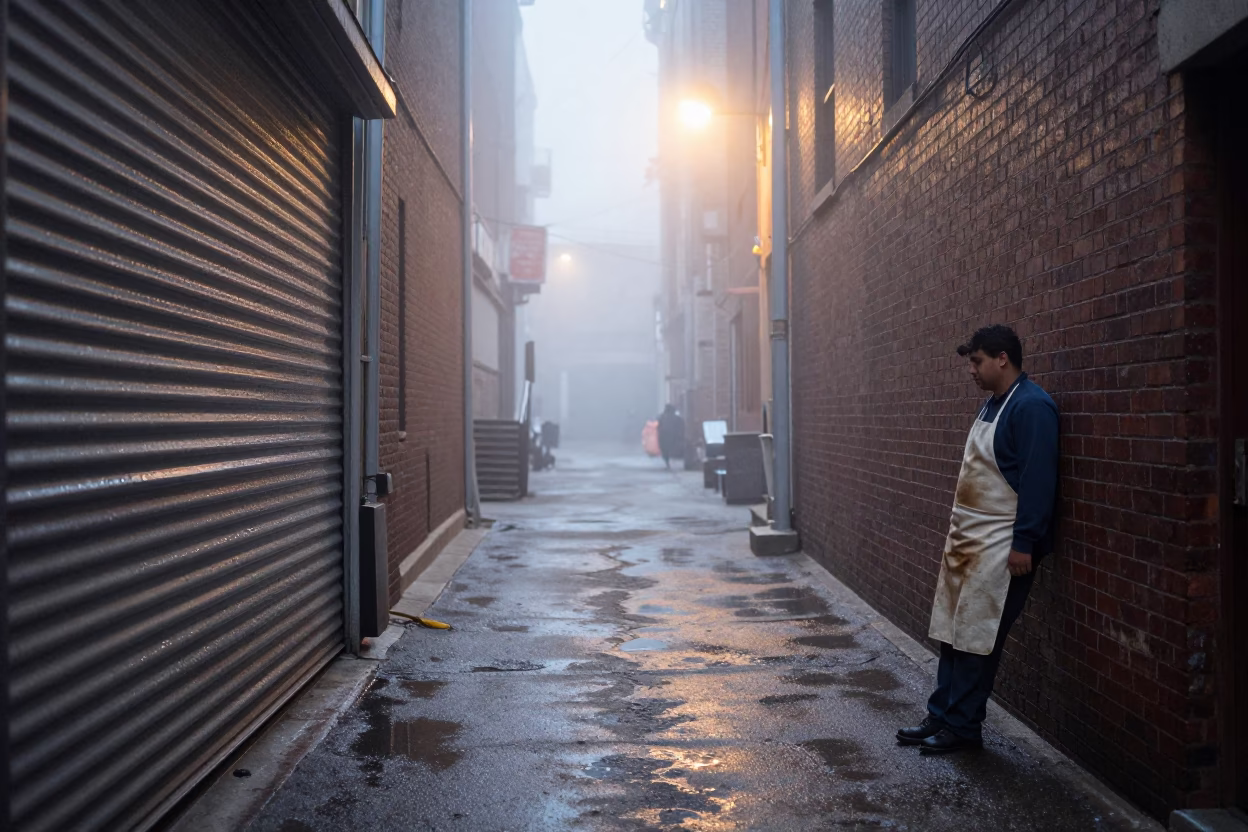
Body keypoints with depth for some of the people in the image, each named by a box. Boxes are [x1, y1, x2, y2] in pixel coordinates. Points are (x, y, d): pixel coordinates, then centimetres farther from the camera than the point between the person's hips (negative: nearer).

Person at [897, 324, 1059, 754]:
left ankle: (963, 727, 9)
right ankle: (941, 716, 22)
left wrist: (1024, 543, -21)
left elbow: (1037, 480, -20)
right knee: (952, 631, 13)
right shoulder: (992, 404, 15)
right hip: (966, 539, 9)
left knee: (976, 637, -2)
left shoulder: (1031, 406, -15)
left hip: (1000, 546, -9)